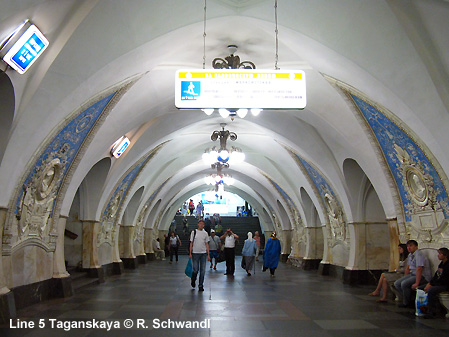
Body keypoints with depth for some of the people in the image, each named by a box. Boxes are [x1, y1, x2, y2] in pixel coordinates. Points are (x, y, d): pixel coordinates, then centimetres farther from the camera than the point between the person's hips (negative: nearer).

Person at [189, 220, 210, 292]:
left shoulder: (205, 233, 8)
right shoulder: (194, 232, 2)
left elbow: (207, 244, 10)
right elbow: (191, 243, 3)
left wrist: (208, 254, 4)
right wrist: (190, 253, -4)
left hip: (203, 253, 2)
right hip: (195, 253, -2)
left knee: (202, 270, 1)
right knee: (195, 269, 0)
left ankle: (201, 285, 9)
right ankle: (193, 280, 29)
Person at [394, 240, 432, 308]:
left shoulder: (418, 255, -18)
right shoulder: (410, 255, 13)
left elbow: (419, 270, -25)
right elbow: (408, 268, 22)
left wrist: (416, 283, -29)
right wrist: (403, 279, 19)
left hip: (423, 277, -10)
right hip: (412, 274, 10)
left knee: (404, 284, -28)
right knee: (397, 283, -4)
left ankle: (406, 303, -7)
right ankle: (406, 300, 3)